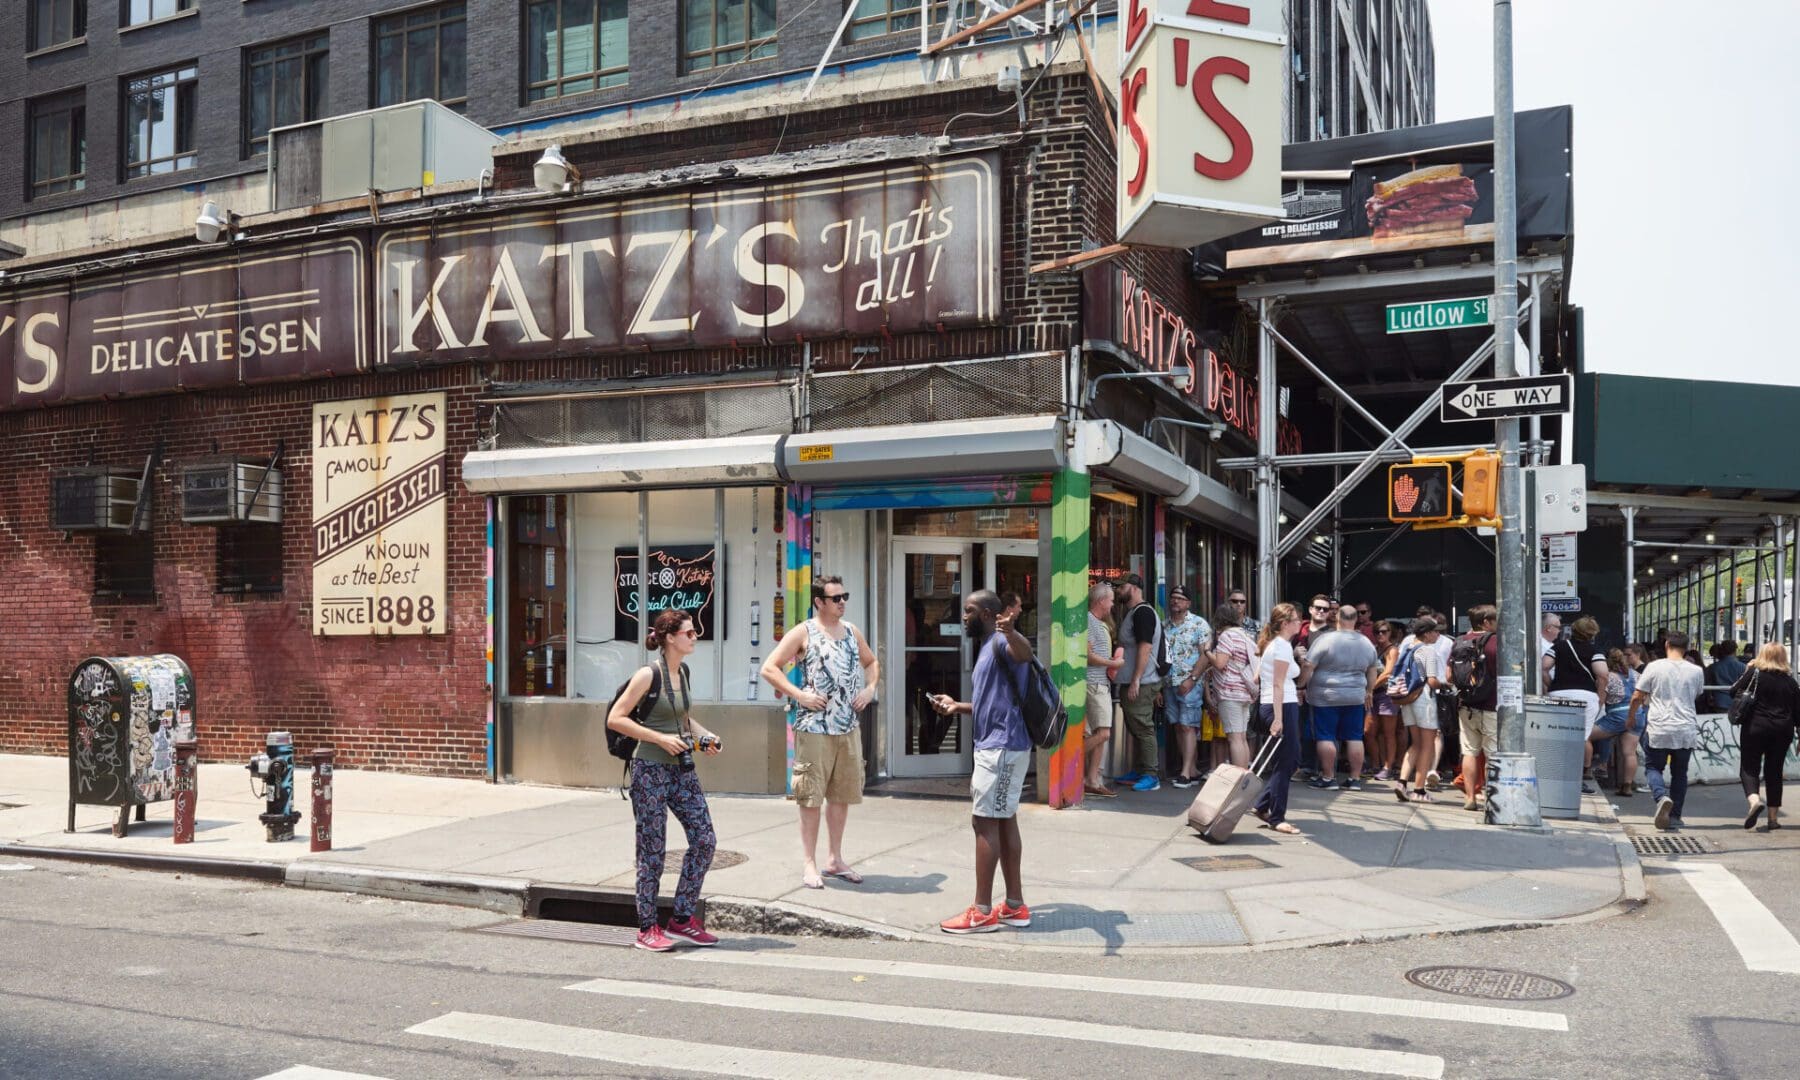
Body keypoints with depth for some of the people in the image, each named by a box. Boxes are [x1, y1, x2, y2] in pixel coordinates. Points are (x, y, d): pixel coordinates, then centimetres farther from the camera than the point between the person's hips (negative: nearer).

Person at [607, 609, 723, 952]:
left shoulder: (683, 671, 9)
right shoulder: (648, 674, -13)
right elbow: (615, 719, -15)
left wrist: (703, 734, 6)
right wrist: (660, 738, -19)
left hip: (681, 768, 7)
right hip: (651, 770, -7)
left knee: (704, 840, 3)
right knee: (652, 850, 0)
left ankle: (682, 919, 15)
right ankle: (647, 929, 13)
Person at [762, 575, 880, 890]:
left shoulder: (852, 631, 11)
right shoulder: (803, 633, -5)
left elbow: (871, 661, 26)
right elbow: (769, 668, -7)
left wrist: (869, 688, 7)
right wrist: (798, 694, -16)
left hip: (849, 727, 6)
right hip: (814, 728, -6)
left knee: (843, 794, 11)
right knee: (811, 796, -1)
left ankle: (835, 859, 22)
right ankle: (809, 863, 8)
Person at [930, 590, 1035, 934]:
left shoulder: (1001, 642, -13)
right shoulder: (986, 647, 19)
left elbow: (1024, 653, -39)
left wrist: (1011, 633, -60)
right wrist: (957, 706, 22)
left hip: (1002, 746, -11)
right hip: (994, 746, 11)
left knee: (986, 822, -8)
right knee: (1004, 821, 12)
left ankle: (982, 912, -4)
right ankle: (1015, 906, 18)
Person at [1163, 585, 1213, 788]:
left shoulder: (1199, 624, -3)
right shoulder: (1165, 626, 13)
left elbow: (1206, 655, -9)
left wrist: (1191, 679, -16)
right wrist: (1159, 687, 11)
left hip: (1190, 685, -6)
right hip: (1169, 684, 6)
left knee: (1187, 726, -9)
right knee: (1178, 727, 6)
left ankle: (1186, 773, -9)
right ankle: (1194, 770, 13)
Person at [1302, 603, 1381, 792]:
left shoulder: (1325, 639, -12)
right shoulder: (1366, 643, 6)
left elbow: (1309, 667, -12)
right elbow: (1373, 670, 17)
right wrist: (1369, 692, 28)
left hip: (1325, 697, -5)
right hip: (1355, 697, 5)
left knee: (1325, 737, 1)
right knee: (1354, 738, 9)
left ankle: (1327, 777, 2)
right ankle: (1355, 779, 12)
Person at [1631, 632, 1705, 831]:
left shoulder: (1654, 667, -6)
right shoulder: (1696, 671, 1)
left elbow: (1637, 697, -2)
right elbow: (1696, 696, 18)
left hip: (1658, 730, -2)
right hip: (1686, 731, 2)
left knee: (1653, 767, 10)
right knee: (1679, 773, 15)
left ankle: (1662, 797, -19)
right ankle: (1675, 817, 15)